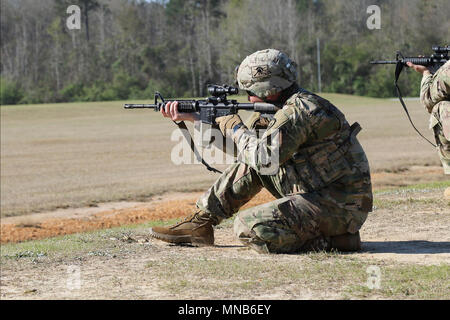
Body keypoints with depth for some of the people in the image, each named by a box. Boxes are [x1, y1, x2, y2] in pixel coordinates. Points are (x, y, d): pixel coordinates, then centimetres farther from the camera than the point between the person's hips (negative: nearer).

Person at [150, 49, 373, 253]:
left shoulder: (298, 111, -19)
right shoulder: (285, 108, 12)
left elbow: (265, 159, -26)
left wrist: (235, 128, -8)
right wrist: (190, 116, 21)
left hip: (342, 208, -10)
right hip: (316, 194, 10)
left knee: (249, 228, -21)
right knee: (248, 163, 12)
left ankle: (329, 240, -10)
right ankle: (200, 223, 17)